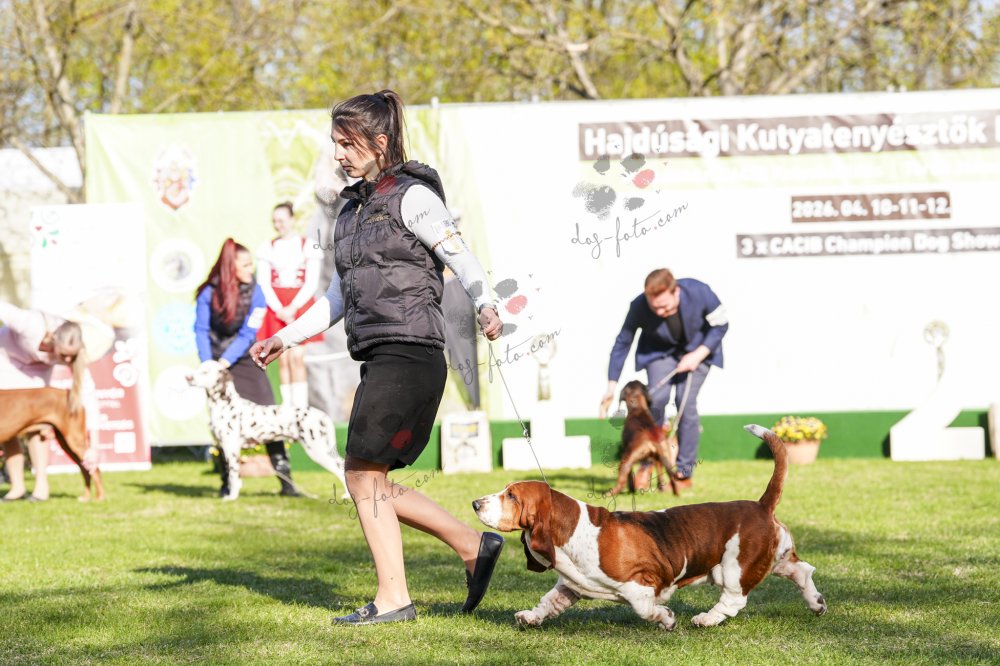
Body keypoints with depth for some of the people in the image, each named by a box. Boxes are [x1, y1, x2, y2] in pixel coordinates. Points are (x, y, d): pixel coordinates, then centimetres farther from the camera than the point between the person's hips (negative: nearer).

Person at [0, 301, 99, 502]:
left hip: (37, 367, 1)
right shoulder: (31, 326, -43)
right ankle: (17, 486, -2)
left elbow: (88, 393, -31)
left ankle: (42, 484, -10)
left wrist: (93, 445, -35)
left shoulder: (72, 350, -32)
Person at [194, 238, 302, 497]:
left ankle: (286, 482, -4)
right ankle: (228, 482, 9)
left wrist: (224, 363, -21)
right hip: (216, 361, 0)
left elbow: (247, 335, -13)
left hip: (244, 360, 0)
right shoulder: (210, 292, -11)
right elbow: (201, 330, -8)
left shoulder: (255, 293, -10)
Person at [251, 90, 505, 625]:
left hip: (409, 355, -9)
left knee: (364, 475, -7)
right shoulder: (354, 206, 19)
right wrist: (286, 338, 18)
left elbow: (462, 259, -14)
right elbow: (338, 298, 24)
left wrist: (485, 307, -33)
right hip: (378, 360, 9)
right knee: (370, 482, 8)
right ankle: (474, 548, 17)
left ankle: (393, 599, 0)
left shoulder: (412, 197, -6)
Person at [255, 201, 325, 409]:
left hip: (300, 307, -2)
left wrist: (292, 308, -13)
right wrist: (280, 310, -9)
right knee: (282, 360, -2)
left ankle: (301, 410, -13)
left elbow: (311, 284, -2)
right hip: (276, 310, 2)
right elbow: (263, 284, 4)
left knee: (296, 357, -12)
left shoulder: (309, 247, 2)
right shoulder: (267, 249, 9)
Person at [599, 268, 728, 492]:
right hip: (660, 349, 1)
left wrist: (698, 355, -25)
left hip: (697, 348, -1)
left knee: (686, 402, -16)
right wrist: (611, 387, -13)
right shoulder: (639, 306, -28)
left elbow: (721, 325, -14)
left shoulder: (699, 293, -32)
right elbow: (622, 343, -13)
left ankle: (684, 472, -4)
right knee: (657, 397, -21)